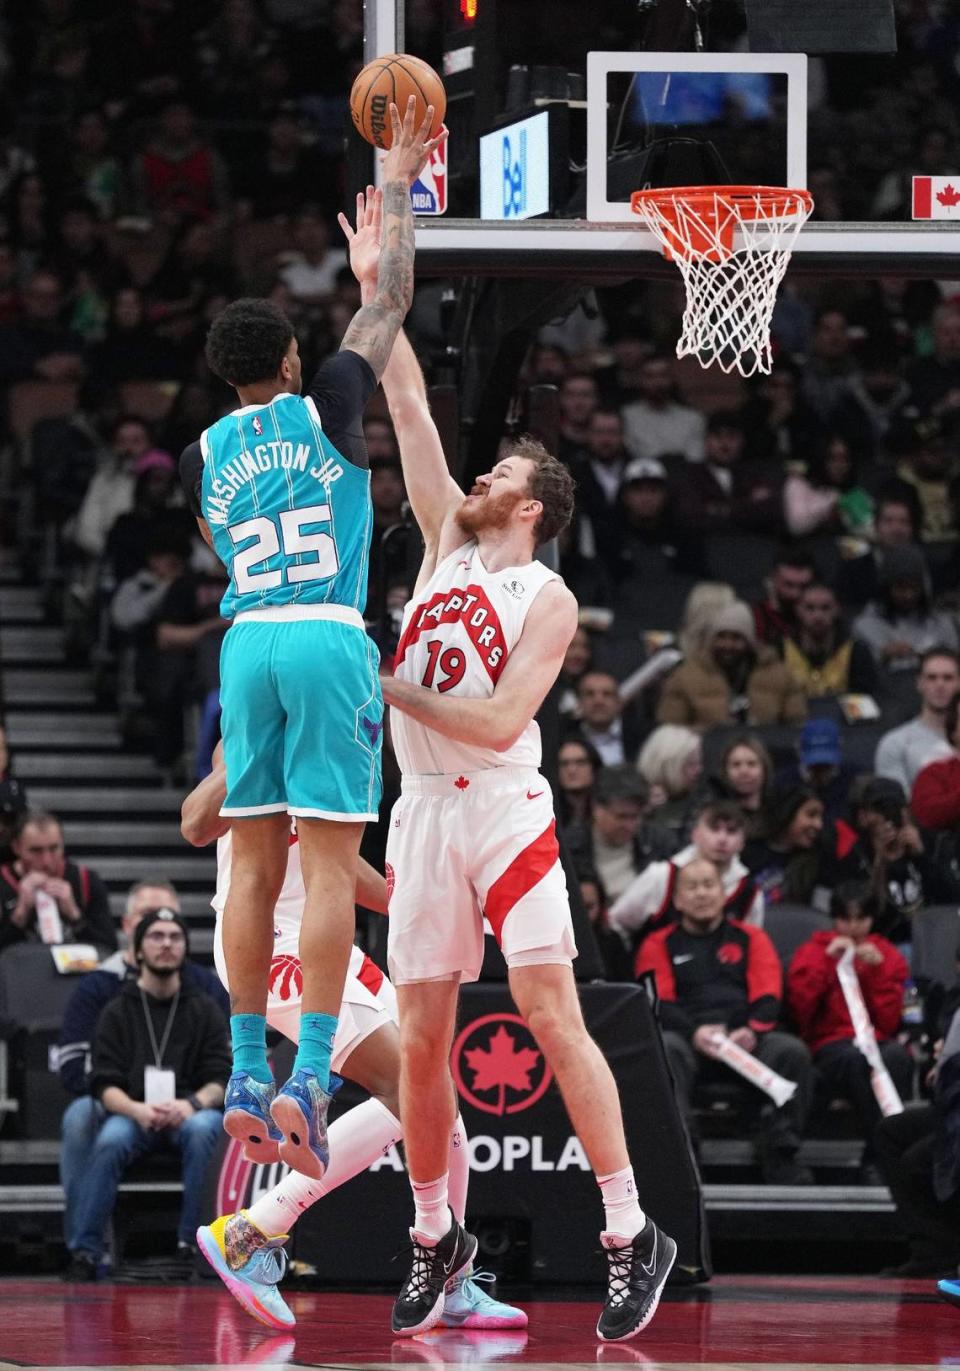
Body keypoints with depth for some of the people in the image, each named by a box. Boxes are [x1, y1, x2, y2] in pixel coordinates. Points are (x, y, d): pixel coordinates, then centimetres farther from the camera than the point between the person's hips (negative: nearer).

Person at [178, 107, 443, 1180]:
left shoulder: (203, 454, 10)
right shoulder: (325, 410, 0)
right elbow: (391, 299, 9)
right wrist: (397, 189, 19)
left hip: (247, 642, 4)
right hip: (329, 642, -4)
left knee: (255, 863, 8)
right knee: (331, 862, -6)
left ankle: (247, 1074, 7)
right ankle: (308, 1078, -15)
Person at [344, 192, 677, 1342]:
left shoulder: (547, 601, -4)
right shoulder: (448, 541, 14)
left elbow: (498, 722, -15)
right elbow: (409, 409, 12)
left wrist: (393, 692, -11)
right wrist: (378, 292, 9)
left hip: (503, 809, -6)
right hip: (421, 814, 6)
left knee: (552, 1017, -12)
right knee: (421, 1040, 5)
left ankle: (633, 1235, -11)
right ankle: (435, 1237, 17)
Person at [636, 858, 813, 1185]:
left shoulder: (751, 939, 22)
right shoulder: (659, 946, 19)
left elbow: (768, 996, 9)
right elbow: (658, 1004, 4)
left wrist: (752, 1030, -16)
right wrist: (694, 1032, -18)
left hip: (745, 1039, 1)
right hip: (689, 1040, -1)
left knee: (792, 1052, -30)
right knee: (664, 1050, -37)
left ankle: (780, 1156, -29)